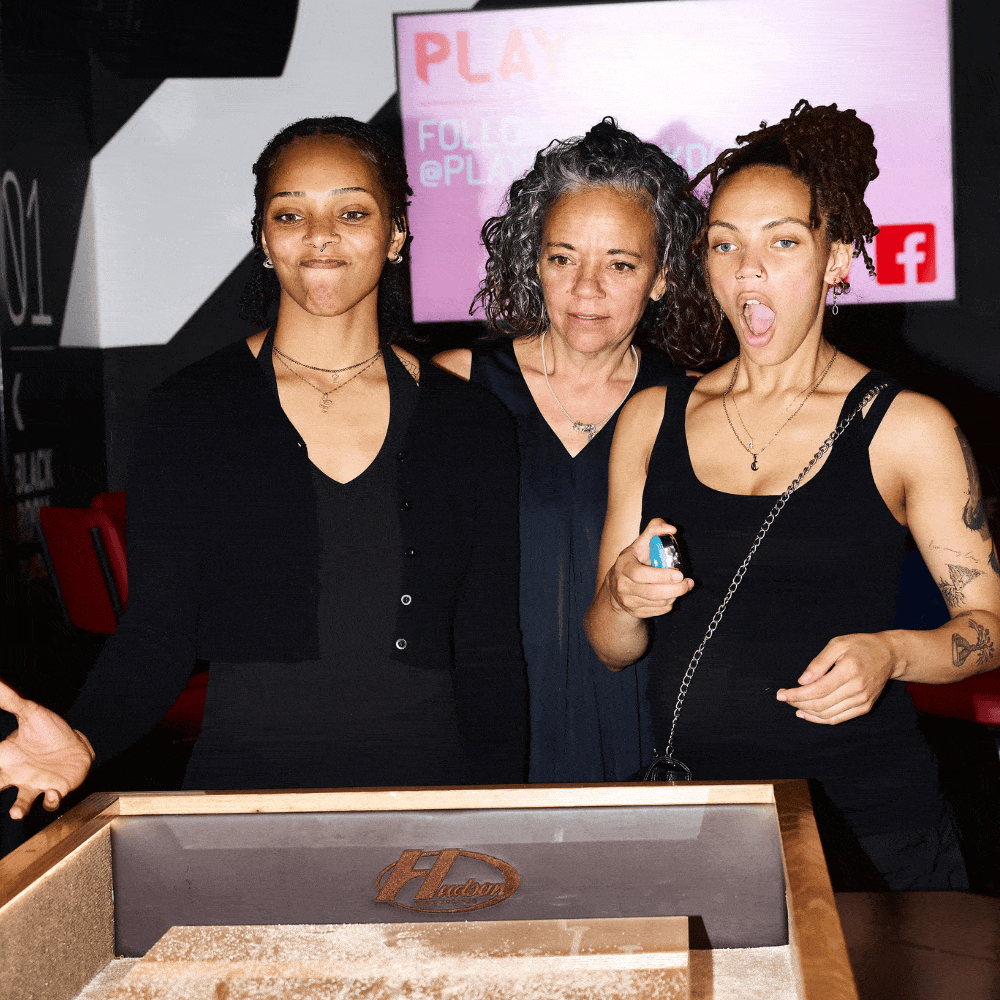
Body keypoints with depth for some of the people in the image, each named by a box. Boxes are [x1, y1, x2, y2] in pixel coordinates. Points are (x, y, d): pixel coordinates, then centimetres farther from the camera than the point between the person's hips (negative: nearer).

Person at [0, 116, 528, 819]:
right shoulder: (190, 411, 1)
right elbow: (157, 633, 1)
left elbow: (491, 654, 5)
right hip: (242, 787, 0)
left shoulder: (471, 422, 4)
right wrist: (84, 739, -18)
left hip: (427, 788, 1)